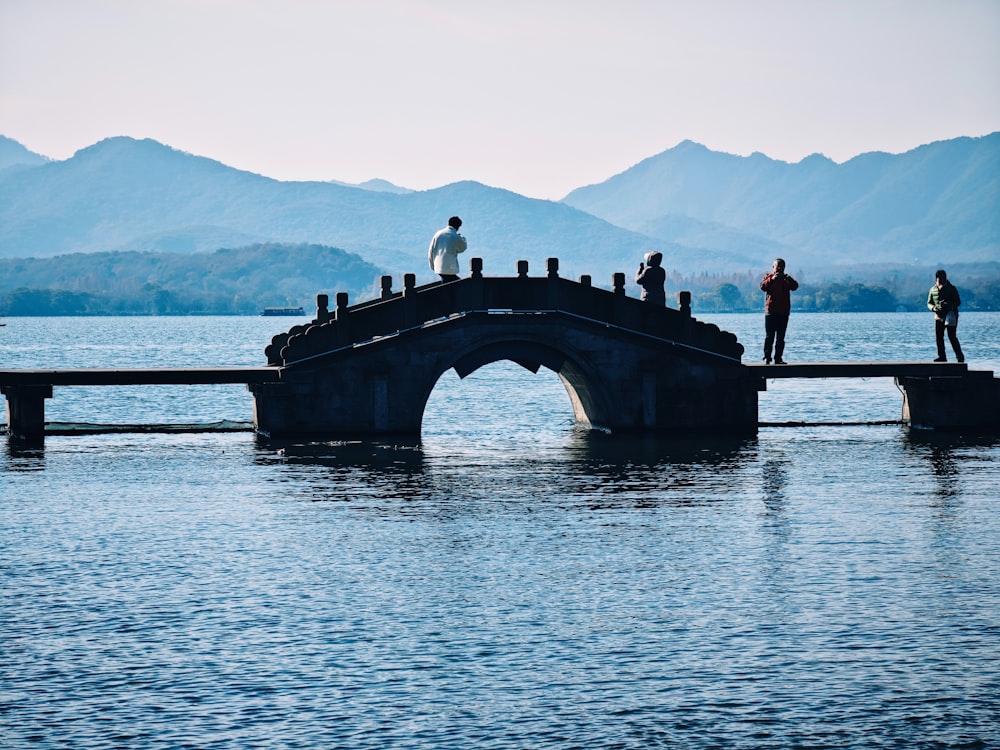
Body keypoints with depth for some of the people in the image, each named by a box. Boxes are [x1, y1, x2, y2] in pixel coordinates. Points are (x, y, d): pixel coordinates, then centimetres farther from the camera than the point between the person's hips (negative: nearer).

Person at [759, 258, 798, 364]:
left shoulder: (786, 279, 13)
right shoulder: (769, 277, 6)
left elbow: (795, 287, -4)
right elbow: (763, 287, -12)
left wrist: (789, 279, -21)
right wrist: (772, 279, -25)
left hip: (783, 312, 3)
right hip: (771, 312, -3)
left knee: (781, 337, 3)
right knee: (769, 336, -7)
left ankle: (778, 358, 5)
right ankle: (767, 357, -8)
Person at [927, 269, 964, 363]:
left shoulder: (951, 288, -4)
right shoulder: (933, 290, 7)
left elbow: (958, 302, -5)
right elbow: (929, 303, 12)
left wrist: (948, 306, -23)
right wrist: (933, 308, -12)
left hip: (951, 316, -4)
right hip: (939, 316, 4)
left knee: (952, 337, -10)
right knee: (938, 337, 1)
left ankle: (960, 356, 0)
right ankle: (942, 357, 10)